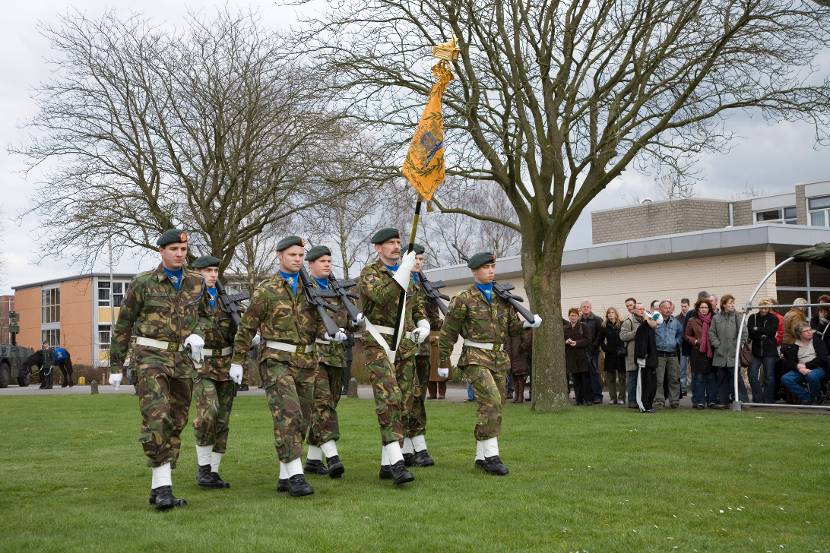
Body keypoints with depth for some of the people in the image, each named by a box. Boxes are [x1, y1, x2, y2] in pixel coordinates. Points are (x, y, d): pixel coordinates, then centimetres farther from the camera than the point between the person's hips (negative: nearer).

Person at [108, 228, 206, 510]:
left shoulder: (196, 282, 7)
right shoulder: (142, 283, -2)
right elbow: (123, 325, 5)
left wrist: (197, 335, -7)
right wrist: (116, 366, 5)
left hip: (183, 360, 4)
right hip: (150, 357, -4)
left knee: (175, 424, 6)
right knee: (156, 416, -21)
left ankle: (159, 489, 15)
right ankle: (164, 486, -21)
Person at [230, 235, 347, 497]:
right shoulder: (266, 290, -1)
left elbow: (316, 321, 13)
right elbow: (246, 328, 4)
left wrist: (330, 334, -9)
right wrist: (237, 361, 5)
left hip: (306, 362, 6)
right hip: (277, 360, -6)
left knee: (302, 420, 8)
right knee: (287, 415, -19)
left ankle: (285, 476, 17)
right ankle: (296, 475, -21)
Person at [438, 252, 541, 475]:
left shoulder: (502, 298, 12)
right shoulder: (463, 299, -5)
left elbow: (512, 327, 16)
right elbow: (447, 333, -1)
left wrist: (528, 324, -5)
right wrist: (443, 363, 0)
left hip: (499, 358, 6)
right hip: (475, 357, -6)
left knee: (492, 407, 7)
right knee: (491, 401, -21)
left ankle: (481, 457, 17)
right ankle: (491, 455, -17)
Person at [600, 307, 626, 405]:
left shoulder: (622, 325, -2)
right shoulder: (605, 326, 8)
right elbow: (601, 340, 16)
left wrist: (624, 349, -9)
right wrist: (605, 348, 2)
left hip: (620, 354, -3)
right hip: (610, 354, 3)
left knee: (622, 376, 1)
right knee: (610, 377, 4)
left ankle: (621, 398, 7)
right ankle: (613, 398, 11)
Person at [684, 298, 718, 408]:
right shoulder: (692, 321, 5)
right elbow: (686, 336, 8)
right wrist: (695, 341, -6)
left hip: (711, 353, 1)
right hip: (697, 353, -1)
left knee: (712, 377, 3)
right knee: (698, 378, -1)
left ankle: (712, 400, 10)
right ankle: (699, 401, 5)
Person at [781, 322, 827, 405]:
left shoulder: (817, 340, 5)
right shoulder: (794, 346, 13)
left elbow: (822, 358, -6)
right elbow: (790, 362, 2)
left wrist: (806, 365, -12)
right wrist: (799, 367, -20)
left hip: (817, 368, -3)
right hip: (800, 370, 4)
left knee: (811, 376, -39)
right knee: (785, 379, -22)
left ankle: (817, 398, -8)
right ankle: (807, 397, -12)